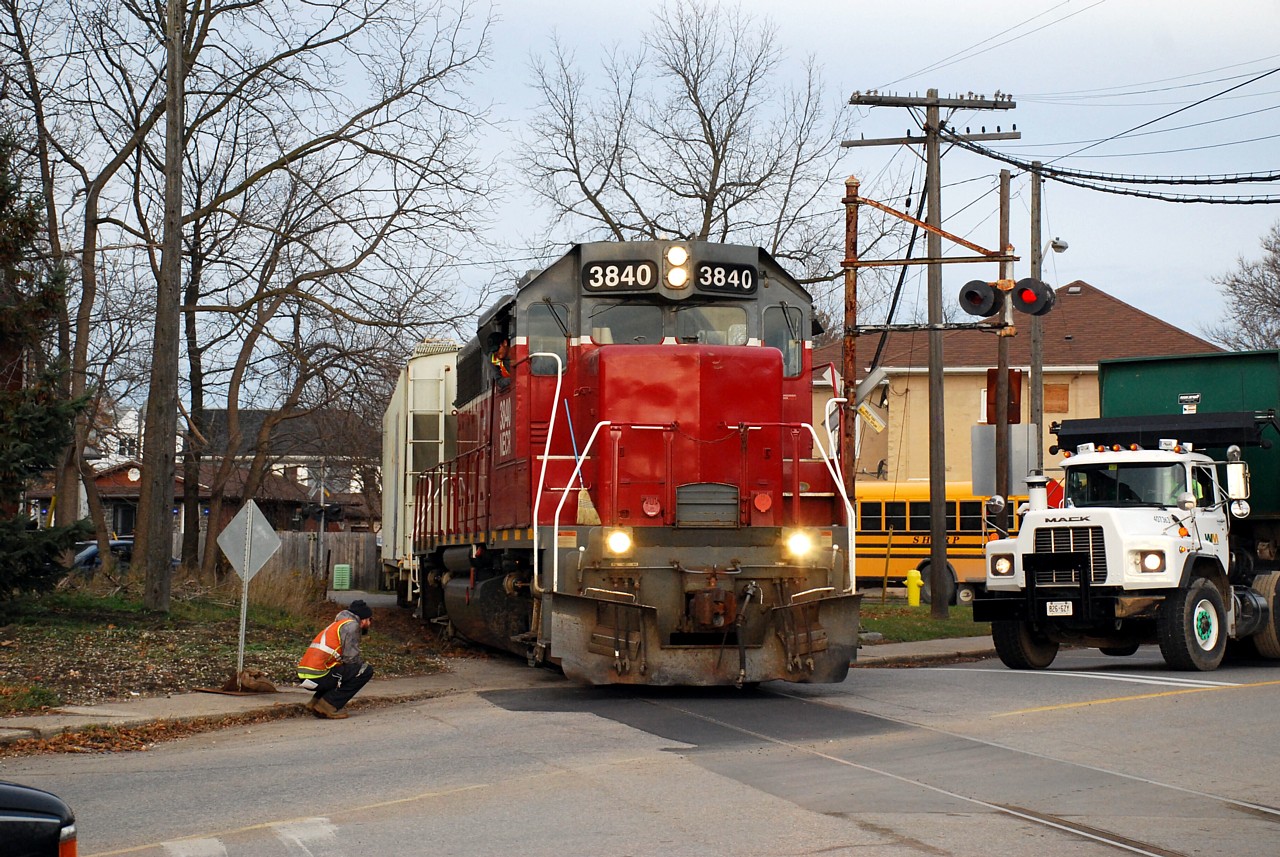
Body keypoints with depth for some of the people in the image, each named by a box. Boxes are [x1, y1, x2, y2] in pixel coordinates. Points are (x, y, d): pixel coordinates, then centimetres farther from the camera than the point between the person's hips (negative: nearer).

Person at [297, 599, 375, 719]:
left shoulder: (337, 624, 26)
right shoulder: (351, 625, -2)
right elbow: (351, 658, -8)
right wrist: (362, 665, 11)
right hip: (319, 676, -9)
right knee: (366, 671, -3)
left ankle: (315, 702, 15)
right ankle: (328, 705, -6)